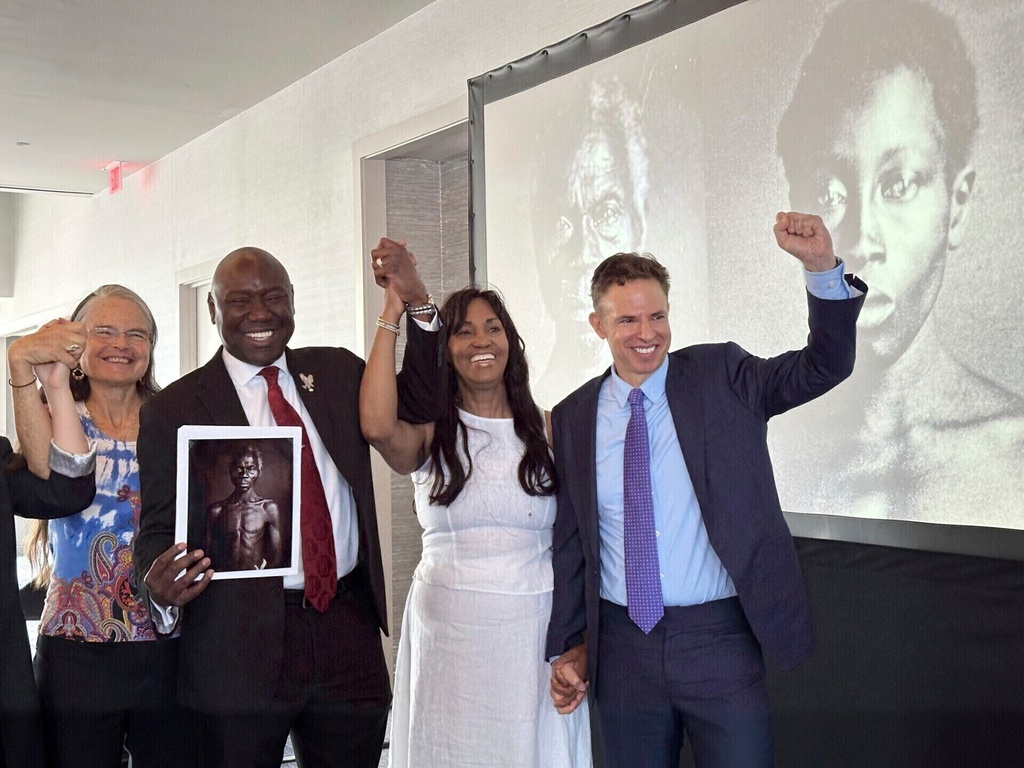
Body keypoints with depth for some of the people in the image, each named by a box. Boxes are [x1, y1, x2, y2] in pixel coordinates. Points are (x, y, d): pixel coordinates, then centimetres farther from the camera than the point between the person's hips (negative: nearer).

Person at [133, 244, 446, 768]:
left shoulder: (337, 372, 11)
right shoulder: (174, 410, -1)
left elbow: (420, 409, 14)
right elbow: (159, 527, 0)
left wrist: (417, 305, 3)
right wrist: (160, 586, -22)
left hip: (349, 632, 4)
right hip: (240, 645, -3)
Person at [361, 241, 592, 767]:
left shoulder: (547, 429, 7)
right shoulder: (430, 432, 1)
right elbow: (377, 426, -23)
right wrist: (392, 312, -13)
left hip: (534, 630, 1)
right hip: (448, 630, -1)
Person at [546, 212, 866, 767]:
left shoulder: (721, 377, 0)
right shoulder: (574, 417, 4)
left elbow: (824, 365, -10)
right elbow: (571, 539, 8)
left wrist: (821, 266, -24)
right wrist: (568, 646, 8)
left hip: (719, 642, -2)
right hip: (622, 649, 2)